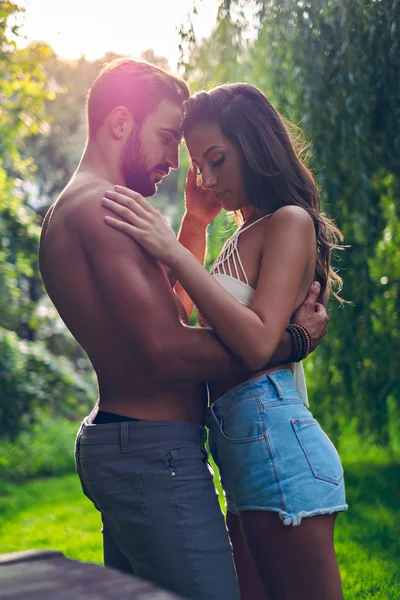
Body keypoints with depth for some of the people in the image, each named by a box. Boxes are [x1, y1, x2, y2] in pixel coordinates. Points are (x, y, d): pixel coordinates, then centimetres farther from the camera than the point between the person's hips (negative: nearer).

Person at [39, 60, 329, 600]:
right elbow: (167, 350, -23)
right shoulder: (101, 205, -15)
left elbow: (161, 304, 23)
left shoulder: (68, 211, 18)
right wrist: (289, 342, -13)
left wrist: (196, 219, 20)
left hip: (109, 446, 11)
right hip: (155, 452, -11)